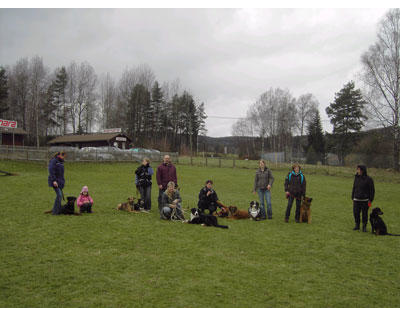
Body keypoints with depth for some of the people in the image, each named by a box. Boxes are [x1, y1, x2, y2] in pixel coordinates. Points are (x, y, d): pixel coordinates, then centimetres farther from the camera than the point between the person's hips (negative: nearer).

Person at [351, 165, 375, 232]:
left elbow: (372, 190, -5)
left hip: (365, 200, -4)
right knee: (356, 213, 3)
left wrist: (370, 200, -8)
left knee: (364, 214, 4)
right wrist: (352, 198, 11)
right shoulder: (356, 178, 4)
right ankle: (357, 226, 20)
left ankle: (364, 227, 18)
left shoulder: (368, 179, -9)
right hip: (356, 200, 4)